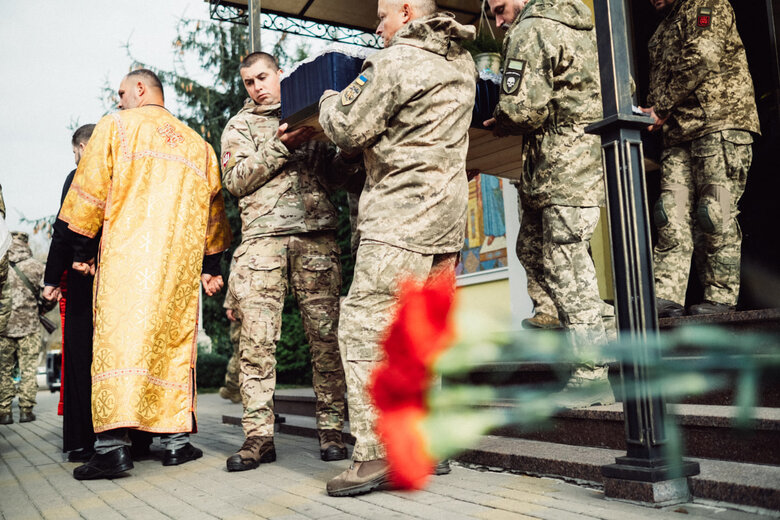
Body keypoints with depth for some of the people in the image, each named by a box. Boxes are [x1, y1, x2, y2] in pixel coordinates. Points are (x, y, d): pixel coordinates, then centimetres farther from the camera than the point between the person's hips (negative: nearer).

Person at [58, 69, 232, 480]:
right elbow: (213, 209, 19)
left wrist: (81, 248, 7)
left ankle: (113, 444, -17)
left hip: (127, 251, -4)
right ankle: (175, 438, 6)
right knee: (175, 342, 6)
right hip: (182, 258, 4)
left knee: (118, 337, -9)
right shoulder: (197, 143, 22)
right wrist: (211, 265, 22)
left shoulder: (116, 127, 8)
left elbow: (89, 190, 2)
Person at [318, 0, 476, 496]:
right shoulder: (464, 65, 18)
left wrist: (330, 100, 15)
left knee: (363, 330, -7)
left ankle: (377, 456, -9)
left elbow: (347, 130, -6)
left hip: (399, 219, -9)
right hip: (448, 218, 9)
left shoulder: (393, 62, -7)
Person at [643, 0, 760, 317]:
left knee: (716, 214, -9)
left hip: (720, 123, -7)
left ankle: (721, 298, -3)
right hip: (678, 135, 7)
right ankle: (666, 297, -9)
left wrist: (661, 108, -8)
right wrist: (651, 111, 6)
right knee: (672, 216, -5)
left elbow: (702, 59, -10)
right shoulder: (661, 32, 29)